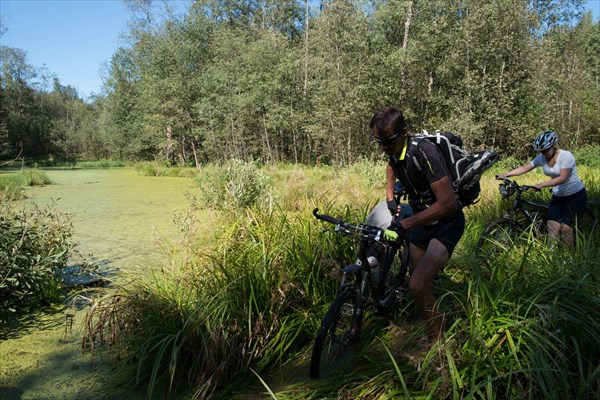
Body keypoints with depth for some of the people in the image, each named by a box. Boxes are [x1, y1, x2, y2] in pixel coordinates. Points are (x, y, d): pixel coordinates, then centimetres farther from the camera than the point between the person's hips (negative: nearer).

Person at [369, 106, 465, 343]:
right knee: (417, 282, 18)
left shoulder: (424, 152, -29)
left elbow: (448, 203, -32)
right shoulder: (393, 150, -5)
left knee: (418, 285, -24)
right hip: (422, 218, 8)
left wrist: (405, 224, -34)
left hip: (446, 221, -8)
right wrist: (390, 199, 10)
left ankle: (438, 341, -1)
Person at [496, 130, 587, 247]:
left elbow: (563, 178, -32)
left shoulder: (566, 156, -21)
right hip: (558, 197, 5)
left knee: (565, 227, -13)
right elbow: (524, 168, -5)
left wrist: (541, 185, -43)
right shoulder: (542, 158, -4)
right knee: (553, 226, -11)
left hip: (576, 196, -5)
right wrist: (506, 175, -19)